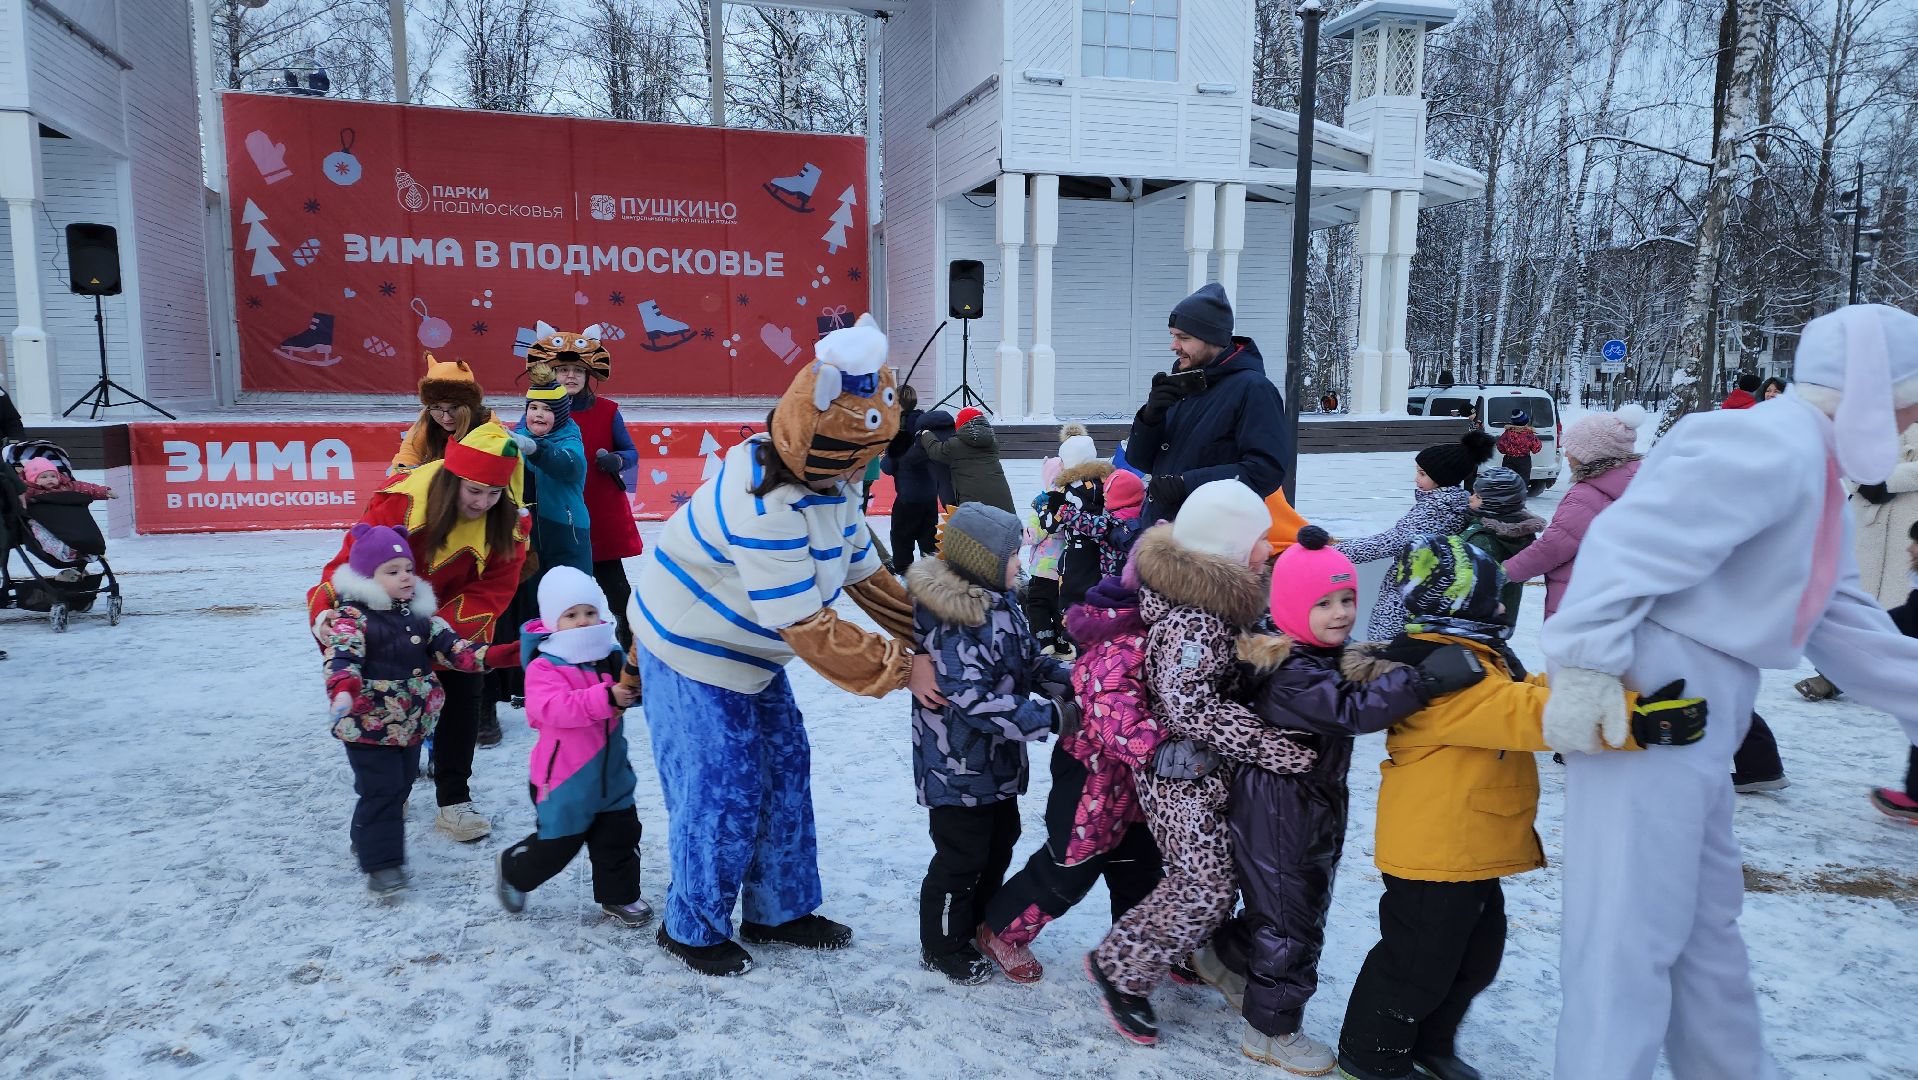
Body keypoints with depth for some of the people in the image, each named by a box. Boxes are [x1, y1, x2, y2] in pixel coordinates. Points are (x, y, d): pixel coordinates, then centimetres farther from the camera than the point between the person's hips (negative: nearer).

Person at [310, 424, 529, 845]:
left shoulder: (508, 522, -23)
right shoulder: (401, 501, -31)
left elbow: (492, 592, -23)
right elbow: (353, 558, -27)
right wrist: (325, 608, -43)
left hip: (458, 620, 2)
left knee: (463, 693, -2)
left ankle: (453, 801, 9)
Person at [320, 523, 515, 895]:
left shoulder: (420, 615, 6)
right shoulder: (352, 618, -14)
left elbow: (453, 648, 4)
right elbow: (342, 658, -29)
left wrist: (500, 656, -10)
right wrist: (343, 691, -50)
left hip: (412, 725, 7)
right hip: (368, 725, -7)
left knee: (400, 787, 17)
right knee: (380, 791, -7)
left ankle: (367, 841, 37)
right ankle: (380, 862, 2)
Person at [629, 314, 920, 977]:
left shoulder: (826, 483, -7)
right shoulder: (766, 513, -36)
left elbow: (864, 571, 4)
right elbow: (810, 631, -32)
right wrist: (900, 670, -25)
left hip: (751, 656, 9)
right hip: (692, 660, -9)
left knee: (785, 774, 13)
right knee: (723, 796, -1)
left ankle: (780, 911, 30)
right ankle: (692, 929, 22)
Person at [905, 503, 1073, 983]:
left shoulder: (1000, 604, 4)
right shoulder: (952, 623, -28)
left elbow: (1031, 662, 13)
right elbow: (975, 700, -31)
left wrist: (1073, 684, -5)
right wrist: (1050, 718, -29)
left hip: (998, 763, 10)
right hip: (958, 768, -10)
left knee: (999, 843, 22)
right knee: (961, 856, 4)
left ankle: (979, 923, 42)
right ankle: (942, 947, 24)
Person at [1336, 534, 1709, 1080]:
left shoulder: (1482, 656, 11)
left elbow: (1531, 693, 17)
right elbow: (1525, 715, -37)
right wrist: (1631, 717, -44)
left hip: (1471, 847, 11)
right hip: (1432, 849, -11)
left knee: (1476, 956, 23)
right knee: (1419, 962, 4)